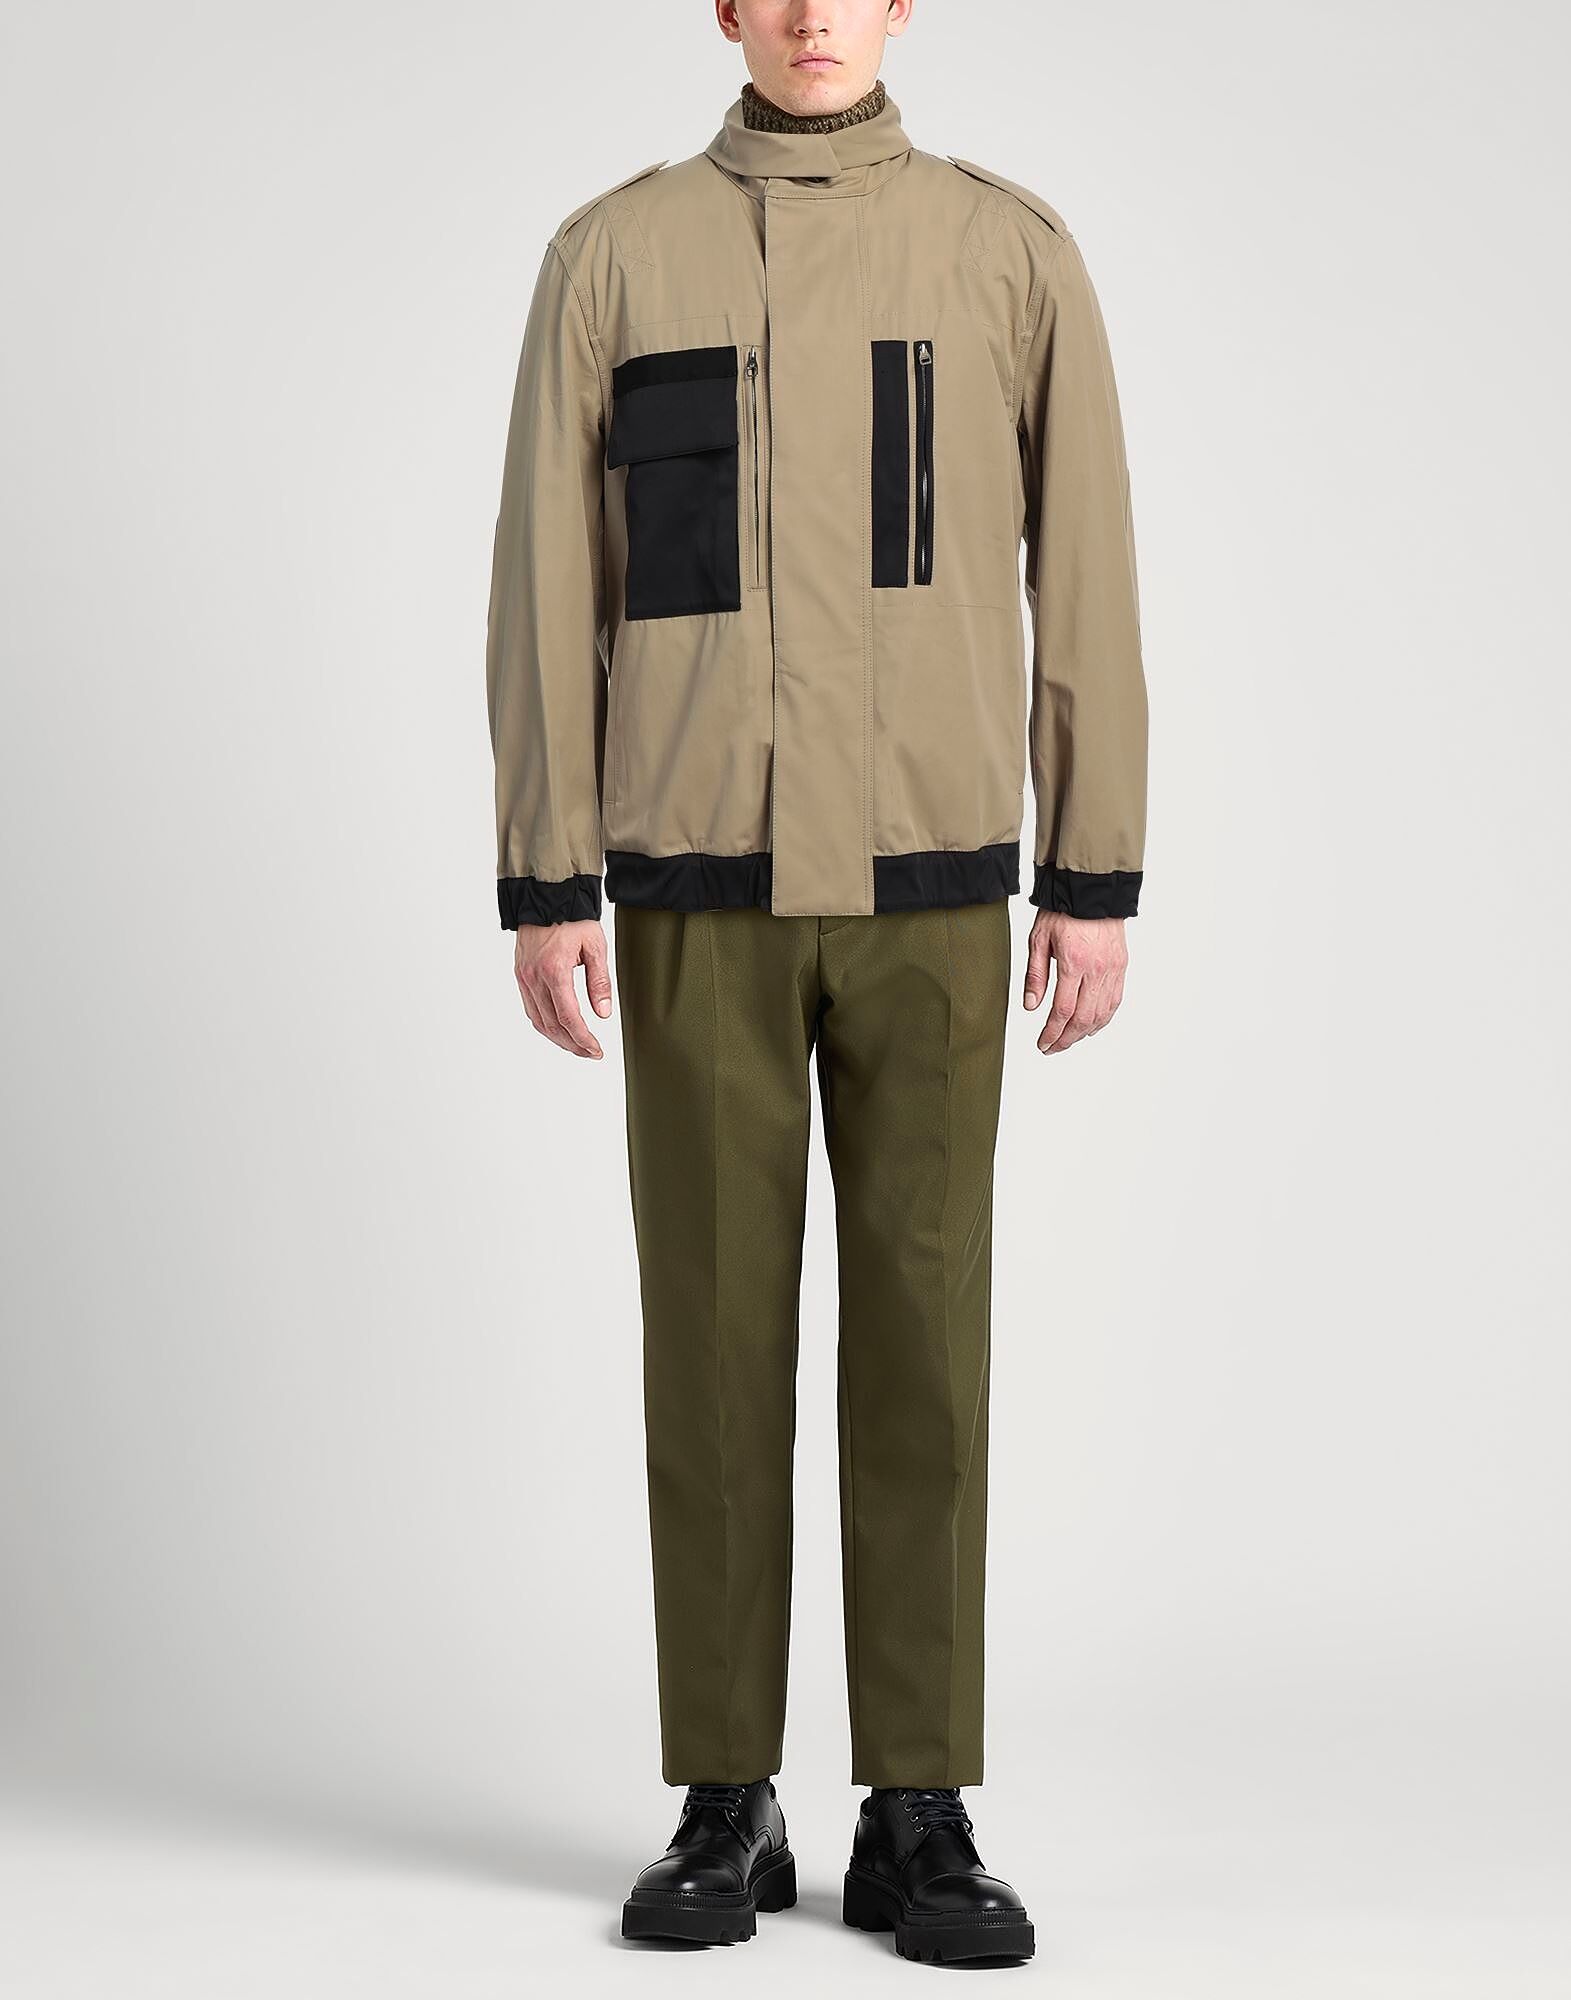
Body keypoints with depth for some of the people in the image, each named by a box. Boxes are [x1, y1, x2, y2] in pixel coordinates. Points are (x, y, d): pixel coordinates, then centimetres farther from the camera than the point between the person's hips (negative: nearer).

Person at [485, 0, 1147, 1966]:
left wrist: (1097, 882, -2)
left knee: (920, 1333, -1)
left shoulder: (1012, 249, 6)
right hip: (697, 883, 0)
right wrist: (542, 890, -4)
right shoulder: (611, 255, 6)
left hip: (928, 881, 0)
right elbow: (548, 591, 3)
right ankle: (724, 1810, 12)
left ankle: (916, 1820, 8)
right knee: (715, 1333, 1)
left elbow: (1084, 588, 4)